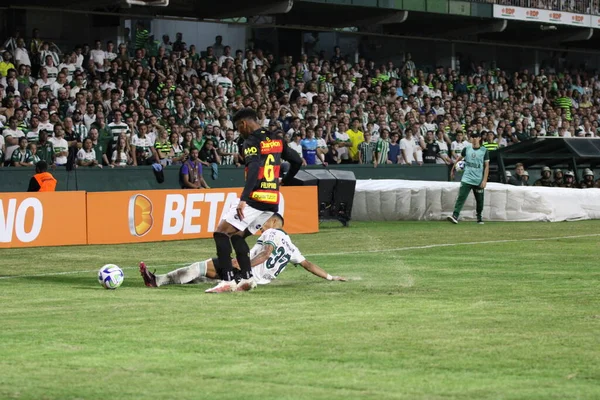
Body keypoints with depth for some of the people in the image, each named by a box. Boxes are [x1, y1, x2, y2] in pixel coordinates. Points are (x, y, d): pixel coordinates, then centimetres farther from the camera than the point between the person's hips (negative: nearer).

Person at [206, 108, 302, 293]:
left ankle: (227, 280, -15)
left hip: (255, 199, -8)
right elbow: (297, 161, 20)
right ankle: (247, 278, 9)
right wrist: (284, 181, 36)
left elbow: (254, 170, -22)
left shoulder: (252, 141, -8)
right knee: (237, 236, 19)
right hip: (273, 202, 8)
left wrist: (243, 199, -29)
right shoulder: (276, 139, 15)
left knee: (221, 233, -5)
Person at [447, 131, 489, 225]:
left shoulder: (484, 151, 0)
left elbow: (486, 166, -2)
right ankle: (455, 216, -23)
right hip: (466, 179, 0)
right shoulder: (466, 149, 6)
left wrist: (484, 180, -10)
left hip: (478, 181, 0)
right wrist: (453, 169, 23)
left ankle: (479, 217, 28)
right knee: (461, 197, -14)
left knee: (479, 200, 9)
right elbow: (459, 158, 22)